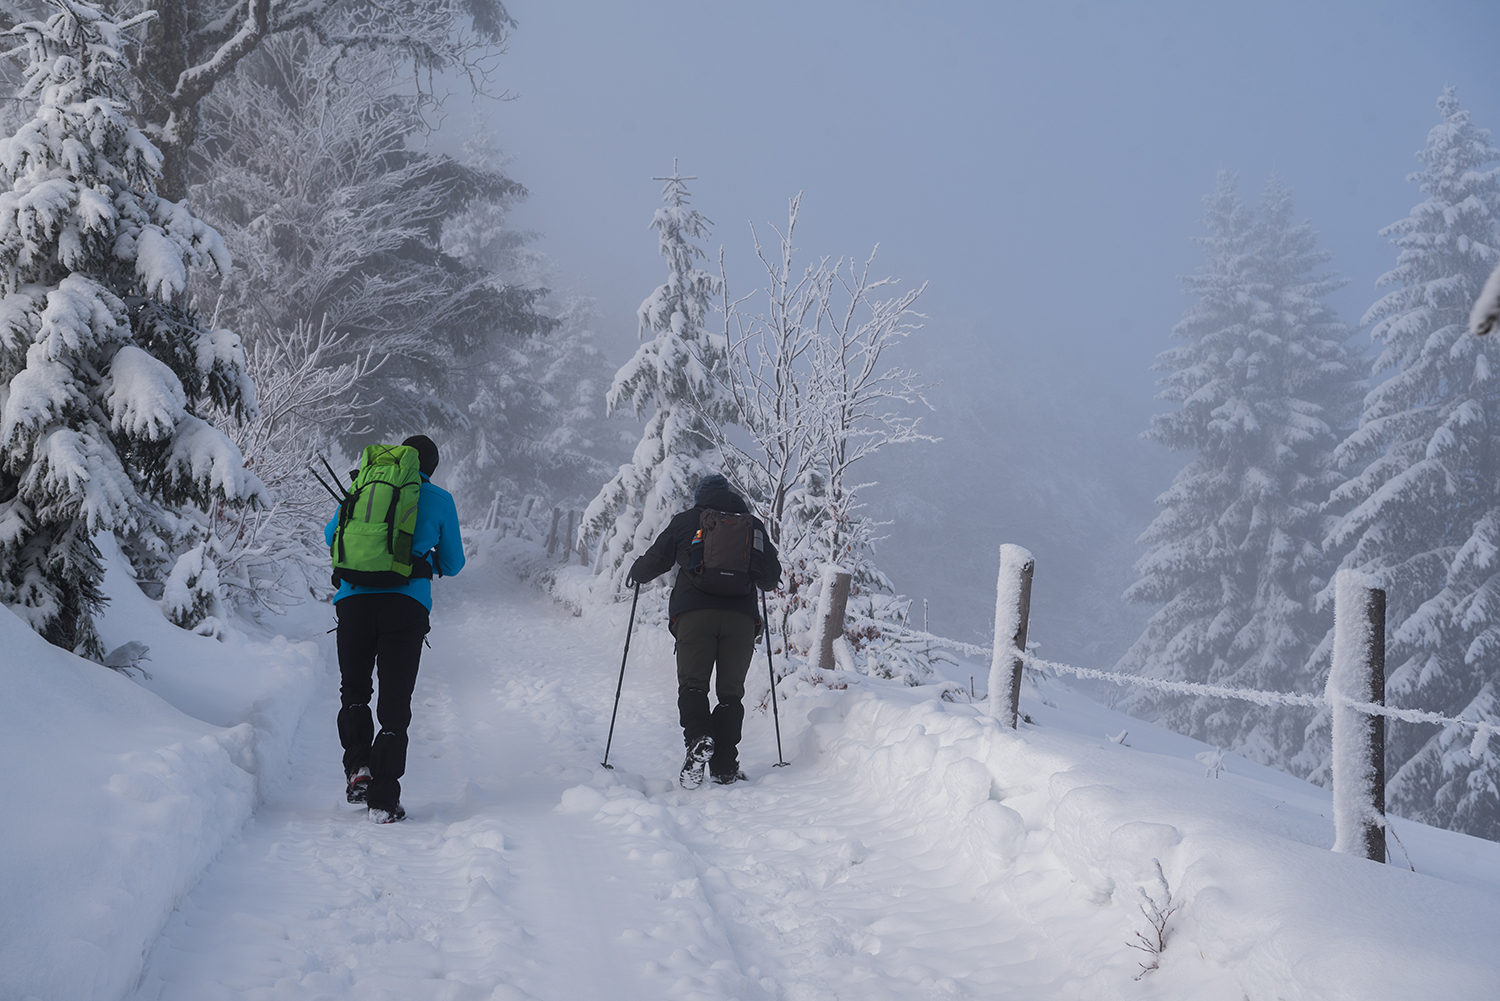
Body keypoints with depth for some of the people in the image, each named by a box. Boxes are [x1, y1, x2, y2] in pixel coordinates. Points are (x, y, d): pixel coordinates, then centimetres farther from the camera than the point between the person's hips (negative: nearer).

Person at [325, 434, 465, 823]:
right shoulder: (440, 500, 11)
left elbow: (331, 535, 28)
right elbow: (452, 565, 18)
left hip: (354, 598, 1)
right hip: (406, 603, -1)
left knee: (354, 690, 20)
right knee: (394, 703, 3)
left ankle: (357, 767, 0)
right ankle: (383, 801, -1)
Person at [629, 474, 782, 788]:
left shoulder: (686, 521, 11)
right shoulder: (752, 524, 16)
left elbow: (655, 560, 14)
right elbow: (771, 576, 19)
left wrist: (636, 572, 36)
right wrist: (765, 583, 42)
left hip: (694, 612, -2)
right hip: (741, 616, 2)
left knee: (692, 683, 2)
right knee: (731, 691, 7)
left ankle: (698, 739, -26)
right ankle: (725, 768, 1)